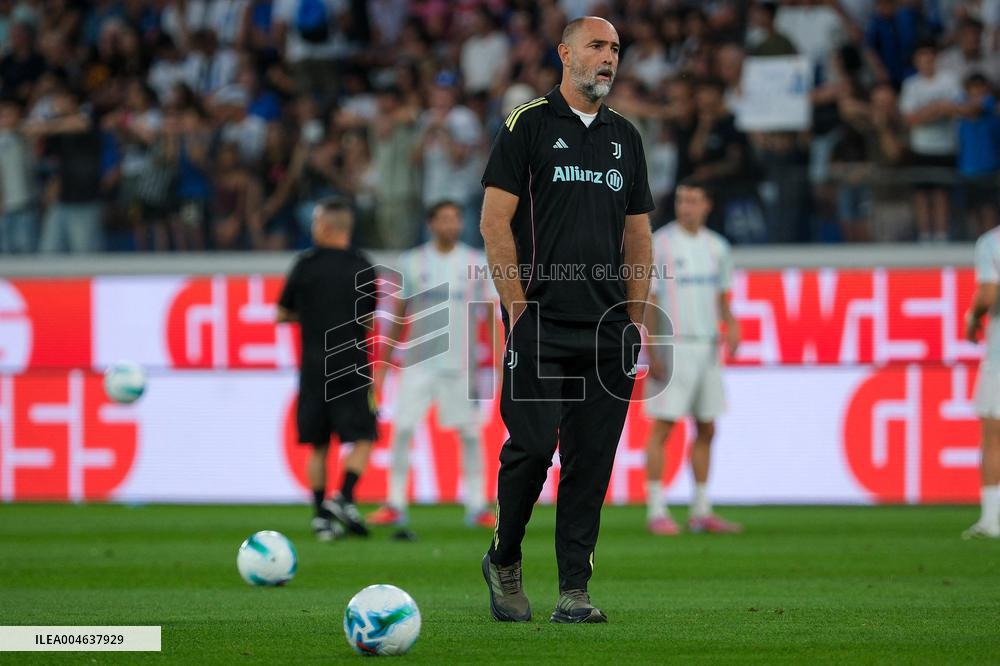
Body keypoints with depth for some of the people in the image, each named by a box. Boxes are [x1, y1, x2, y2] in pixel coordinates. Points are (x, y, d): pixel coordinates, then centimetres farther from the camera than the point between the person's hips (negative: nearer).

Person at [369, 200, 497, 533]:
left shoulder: (476, 263, 2)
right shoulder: (413, 262, 4)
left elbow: (488, 314, 6)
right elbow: (399, 314, 11)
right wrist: (383, 360, 9)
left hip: (460, 364, 0)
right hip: (418, 362, 0)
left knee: (470, 433, 0)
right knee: (402, 429, -6)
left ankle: (476, 506, 8)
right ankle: (395, 505, -1)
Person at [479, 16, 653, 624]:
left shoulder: (625, 137, 16)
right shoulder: (528, 125, 0)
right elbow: (496, 220, -4)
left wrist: (636, 318, 9)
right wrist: (518, 306, -9)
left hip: (608, 329, 5)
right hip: (541, 323, -5)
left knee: (592, 460, 1)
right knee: (533, 447, -8)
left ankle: (574, 591, 3)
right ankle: (504, 562, 14)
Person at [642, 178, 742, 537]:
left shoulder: (717, 247, 11)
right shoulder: (659, 244, -6)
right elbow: (648, 301, -8)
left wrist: (731, 325, -2)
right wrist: (652, 353, -14)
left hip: (707, 348, 6)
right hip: (672, 347, -6)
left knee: (706, 430, 8)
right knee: (662, 427, -8)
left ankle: (701, 512, 15)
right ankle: (656, 512, -6)